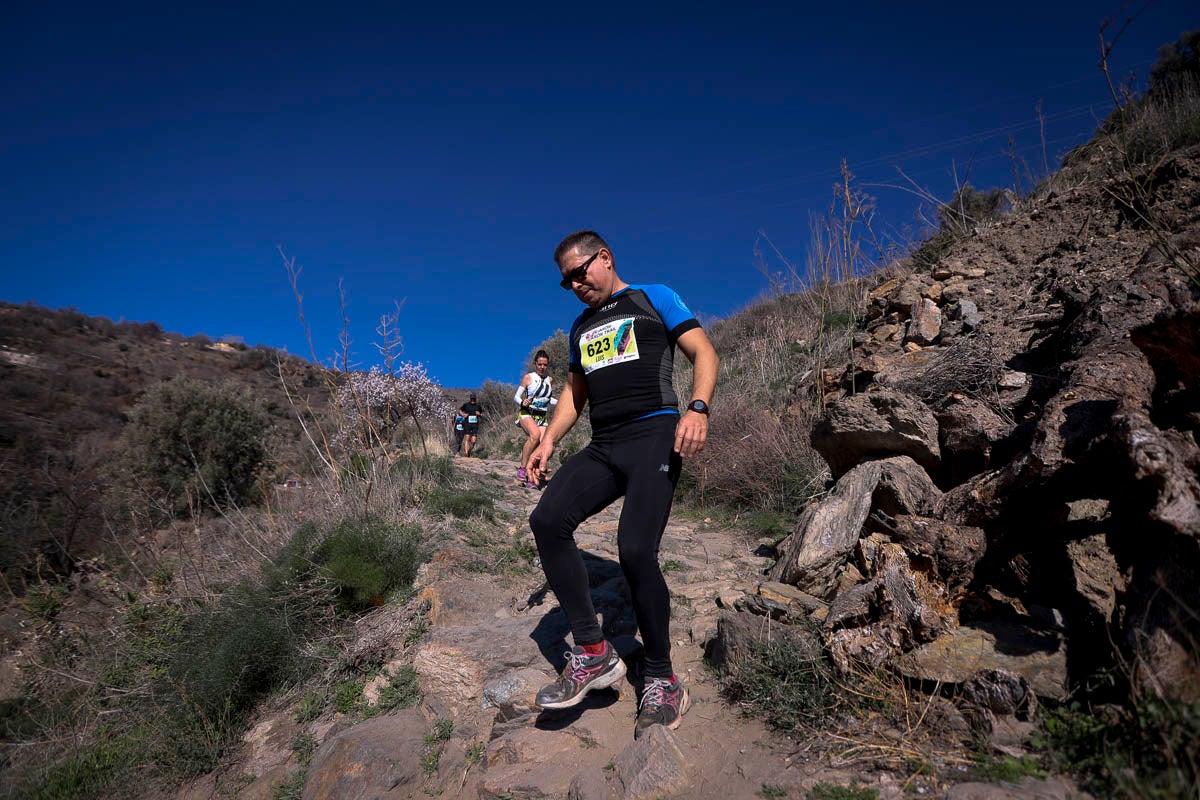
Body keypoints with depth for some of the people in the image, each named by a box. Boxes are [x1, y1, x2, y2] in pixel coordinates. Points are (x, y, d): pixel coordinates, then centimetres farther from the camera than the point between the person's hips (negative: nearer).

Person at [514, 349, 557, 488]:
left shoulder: (549, 380, 11)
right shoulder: (528, 377, 0)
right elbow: (516, 397, 2)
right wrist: (522, 402, -20)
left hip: (542, 417, 4)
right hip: (527, 414, -4)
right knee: (535, 435, -35)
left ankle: (530, 479, -1)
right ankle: (522, 468, -24)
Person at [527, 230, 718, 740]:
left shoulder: (653, 299, 8)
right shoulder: (581, 327, 26)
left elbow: (704, 353, 0)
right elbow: (574, 391, 30)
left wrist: (698, 409, -19)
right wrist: (548, 441, 15)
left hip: (654, 435, -6)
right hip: (603, 446, 6)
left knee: (636, 551, -21)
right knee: (547, 521, -18)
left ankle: (663, 683, -3)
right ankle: (592, 652, -10)